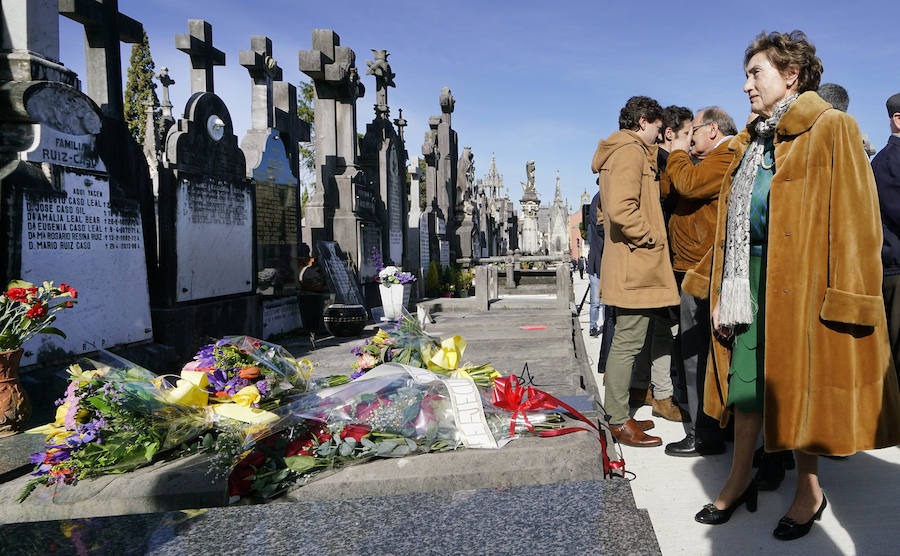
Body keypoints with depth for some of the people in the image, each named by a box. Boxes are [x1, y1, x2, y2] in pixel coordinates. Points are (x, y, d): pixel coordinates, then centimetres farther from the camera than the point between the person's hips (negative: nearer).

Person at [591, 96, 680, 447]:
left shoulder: (619, 152, 22)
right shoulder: (630, 152, -11)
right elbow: (621, 208, -26)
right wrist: (651, 237, -15)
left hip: (629, 266, 11)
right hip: (635, 266, -11)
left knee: (625, 340, 14)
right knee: (627, 342, -5)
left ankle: (618, 415, 22)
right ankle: (619, 422, 3)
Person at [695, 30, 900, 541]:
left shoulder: (832, 129, -4)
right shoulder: (751, 143, 16)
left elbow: (855, 216, -11)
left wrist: (847, 296, -18)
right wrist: (727, 293, 8)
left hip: (804, 279, -6)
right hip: (753, 276, 6)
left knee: (801, 383, 5)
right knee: (747, 379, 9)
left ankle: (810, 490, 24)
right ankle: (740, 480, 24)